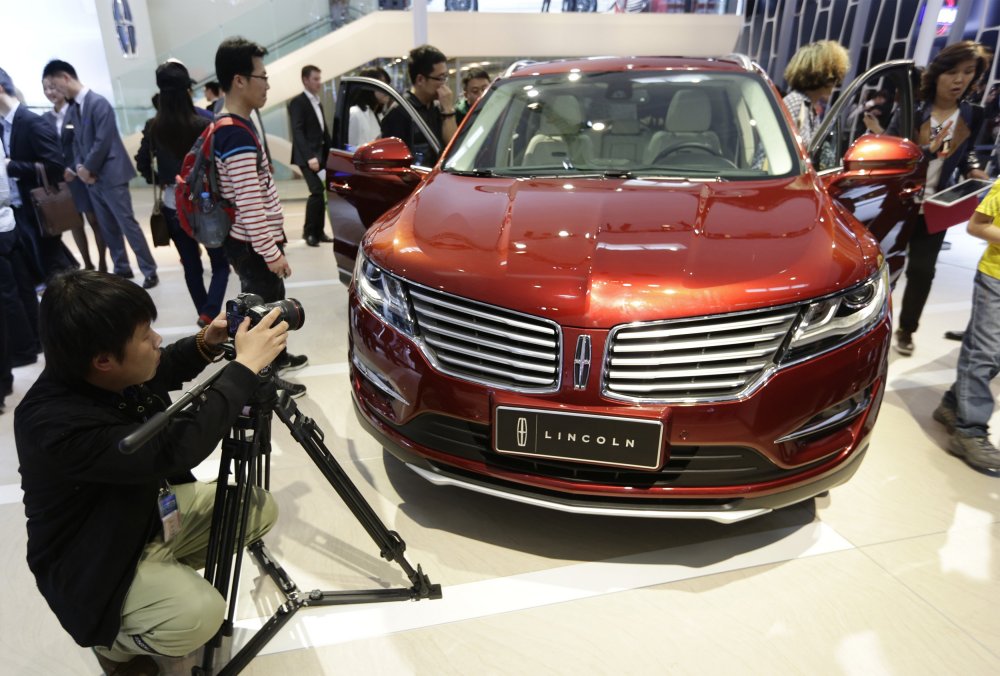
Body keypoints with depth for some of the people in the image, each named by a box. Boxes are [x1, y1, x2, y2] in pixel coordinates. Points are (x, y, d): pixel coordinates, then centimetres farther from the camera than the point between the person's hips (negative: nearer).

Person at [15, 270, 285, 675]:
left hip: (153, 509, 8)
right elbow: (176, 449, -40)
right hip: (94, 562, -7)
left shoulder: (111, 375, -13)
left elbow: (161, 370, 11)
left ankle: (165, 570, 18)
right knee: (199, 613, -28)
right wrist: (245, 365, -35)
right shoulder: (56, 424, -35)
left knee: (259, 508, 1)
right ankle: (112, 642, 5)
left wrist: (206, 345, -10)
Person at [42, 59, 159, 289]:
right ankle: (122, 268, 22)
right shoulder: (72, 109, 11)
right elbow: (77, 141, 14)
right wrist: (80, 167, -3)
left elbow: (103, 141, -17)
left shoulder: (98, 102, -12)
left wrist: (88, 169, -12)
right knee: (108, 227, 12)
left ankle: (149, 271, -1)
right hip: (91, 177, 8)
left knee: (128, 224, -6)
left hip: (110, 174, -8)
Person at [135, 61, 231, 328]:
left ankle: (204, 313, 24)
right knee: (220, 263, 7)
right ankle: (209, 313, -9)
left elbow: (142, 163, 4)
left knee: (191, 265, 14)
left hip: (173, 207, 4)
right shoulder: (204, 123, -14)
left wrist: (162, 181, 18)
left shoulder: (154, 127, -2)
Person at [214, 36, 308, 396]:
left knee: (273, 302, 22)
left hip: (253, 240, 10)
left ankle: (277, 357, 40)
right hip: (252, 245, -10)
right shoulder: (238, 135, -22)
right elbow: (249, 204, -25)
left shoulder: (231, 128, 10)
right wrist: (271, 251, -21)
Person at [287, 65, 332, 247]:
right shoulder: (297, 102, -6)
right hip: (308, 156, -8)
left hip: (322, 155, 8)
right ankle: (309, 232, -4)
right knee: (317, 192, -15)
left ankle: (318, 231, 15)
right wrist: (309, 156, -27)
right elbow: (297, 131, -16)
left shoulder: (318, 102, 20)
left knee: (322, 193, 6)